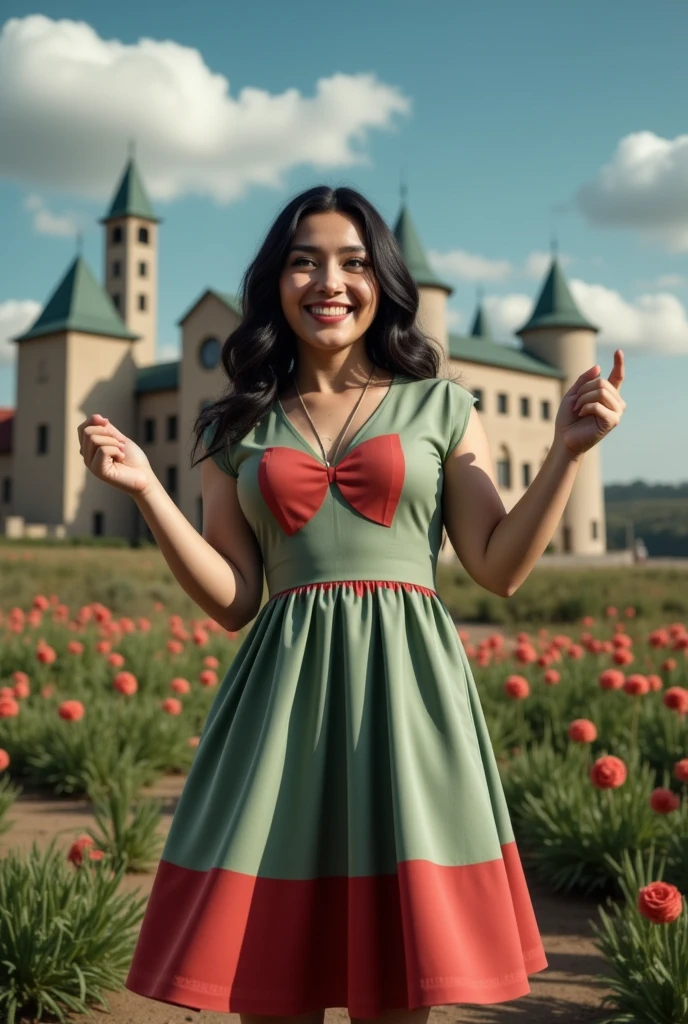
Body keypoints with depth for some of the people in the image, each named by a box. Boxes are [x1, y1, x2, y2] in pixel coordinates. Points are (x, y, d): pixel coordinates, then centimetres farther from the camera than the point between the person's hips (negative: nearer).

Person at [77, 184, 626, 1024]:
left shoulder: (440, 406, 9)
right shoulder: (236, 428, 11)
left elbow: (499, 568, 4)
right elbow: (231, 600, 5)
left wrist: (567, 450, -4)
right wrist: (146, 490, -3)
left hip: (406, 681, -1)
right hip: (283, 690, 1)